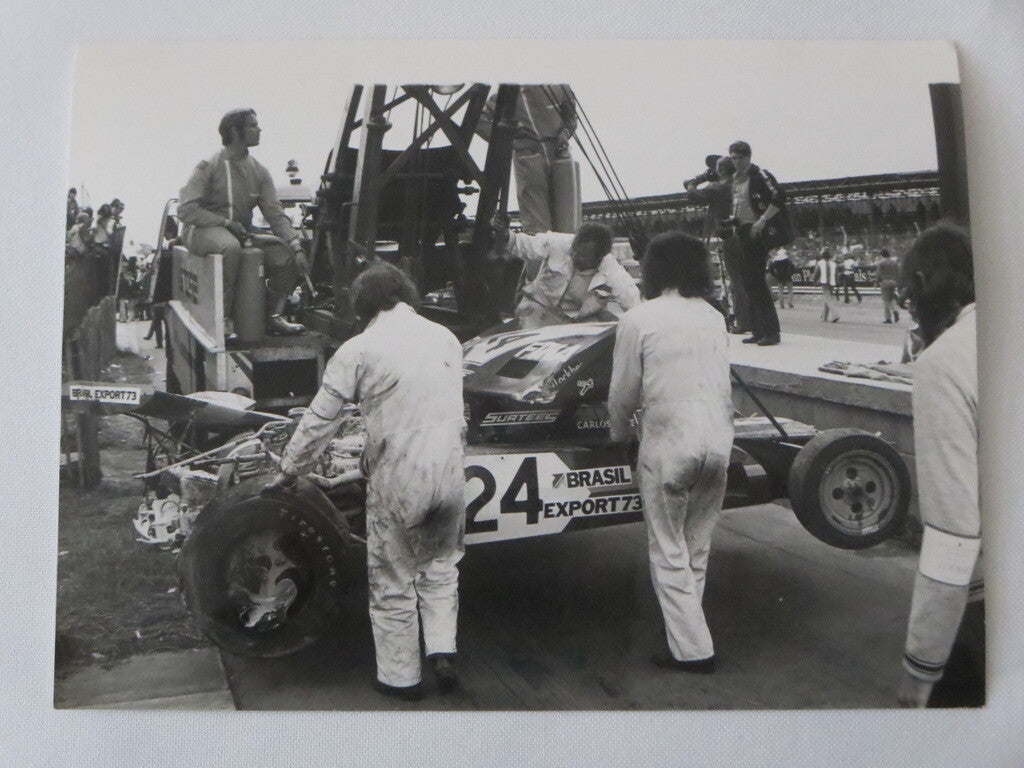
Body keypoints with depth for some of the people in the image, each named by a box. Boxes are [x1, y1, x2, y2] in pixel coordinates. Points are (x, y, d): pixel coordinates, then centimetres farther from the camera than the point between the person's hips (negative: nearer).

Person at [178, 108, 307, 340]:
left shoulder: (259, 172, 9)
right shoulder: (209, 167, -7)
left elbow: (275, 214, 3)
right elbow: (186, 210, -12)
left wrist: (296, 246, -12)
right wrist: (227, 223, -20)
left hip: (243, 232, 6)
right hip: (204, 230, -5)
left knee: (286, 254, -15)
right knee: (230, 247, -39)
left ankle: (272, 314, 2)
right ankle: (224, 319, -29)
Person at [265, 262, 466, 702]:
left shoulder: (358, 349, -7)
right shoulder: (446, 338, 7)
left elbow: (320, 421, -4)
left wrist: (288, 473, 11)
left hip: (396, 481, -4)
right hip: (450, 473, 4)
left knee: (393, 582, 12)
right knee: (440, 566, 24)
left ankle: (400, 677, 23)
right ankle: (443, 650, 17)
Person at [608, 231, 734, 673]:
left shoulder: (638, 320, -6)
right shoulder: (714, 317, 7)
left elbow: (624, 392, -1)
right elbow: (719, 382, 15)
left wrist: (620, 433, 18)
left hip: (668, 445, -5)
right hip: (718, 440, 5)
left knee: (669, 552, 6)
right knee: (697, 547, 17)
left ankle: (693, 649, 7)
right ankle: (686, 626, 28)